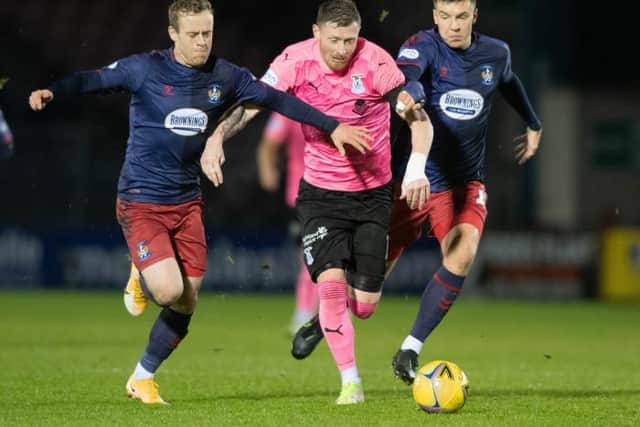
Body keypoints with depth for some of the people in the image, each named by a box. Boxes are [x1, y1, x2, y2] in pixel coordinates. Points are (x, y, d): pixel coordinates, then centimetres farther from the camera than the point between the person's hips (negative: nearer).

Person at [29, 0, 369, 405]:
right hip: (141, 202, -5)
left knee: (186, 303, 3)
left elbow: (277, 99, 7)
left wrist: (332, 126, 5)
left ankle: (143, 378, 24)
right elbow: (93, 80, -11)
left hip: (187, 201, 5)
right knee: (169, 291, -21)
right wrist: (51, 92, -31)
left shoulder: (225, 77, 1)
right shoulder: (146, 69, -10)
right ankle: (141, 277, 16)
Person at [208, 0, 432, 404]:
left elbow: (419, 118, -17)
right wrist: (217, 137, -26)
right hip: (320, 193, 0)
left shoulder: (376, 63, -18)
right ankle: (351, 382, -6)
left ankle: (324, 321, 37)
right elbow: (252, 103, -10)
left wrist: (416, 169, -33)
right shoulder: (296, 60, -12)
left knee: (364, 305, 0)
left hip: (372, 193, 0)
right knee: (331, 281, -18)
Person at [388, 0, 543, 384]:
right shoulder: (424, 46, -13)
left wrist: (534, 125, 40)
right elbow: (400, 75, -36)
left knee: (463, 254, -25)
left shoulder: (496, 53, 2)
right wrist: (406, 97, -59)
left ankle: (410, 350, -16)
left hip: (464, 183, 2)